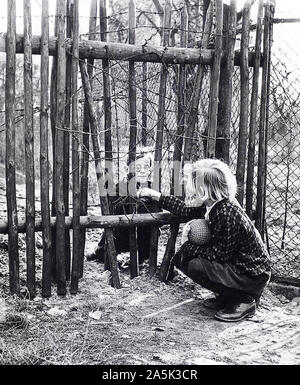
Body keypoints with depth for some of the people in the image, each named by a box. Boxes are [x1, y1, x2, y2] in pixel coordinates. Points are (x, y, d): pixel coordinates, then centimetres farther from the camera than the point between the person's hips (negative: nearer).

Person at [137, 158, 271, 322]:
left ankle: (245, 300, -6)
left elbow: (220, 254, -25)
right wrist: (155, 195, 13)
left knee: (196, 266, -25)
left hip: (253, 276, -9)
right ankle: (225, 296, 16)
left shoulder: (228, 213, -29)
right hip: (236, 264, 9)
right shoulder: (214, 205, -2)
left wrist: (188, 248, -15)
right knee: (182, 258, 5)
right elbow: (187, 211, 13)